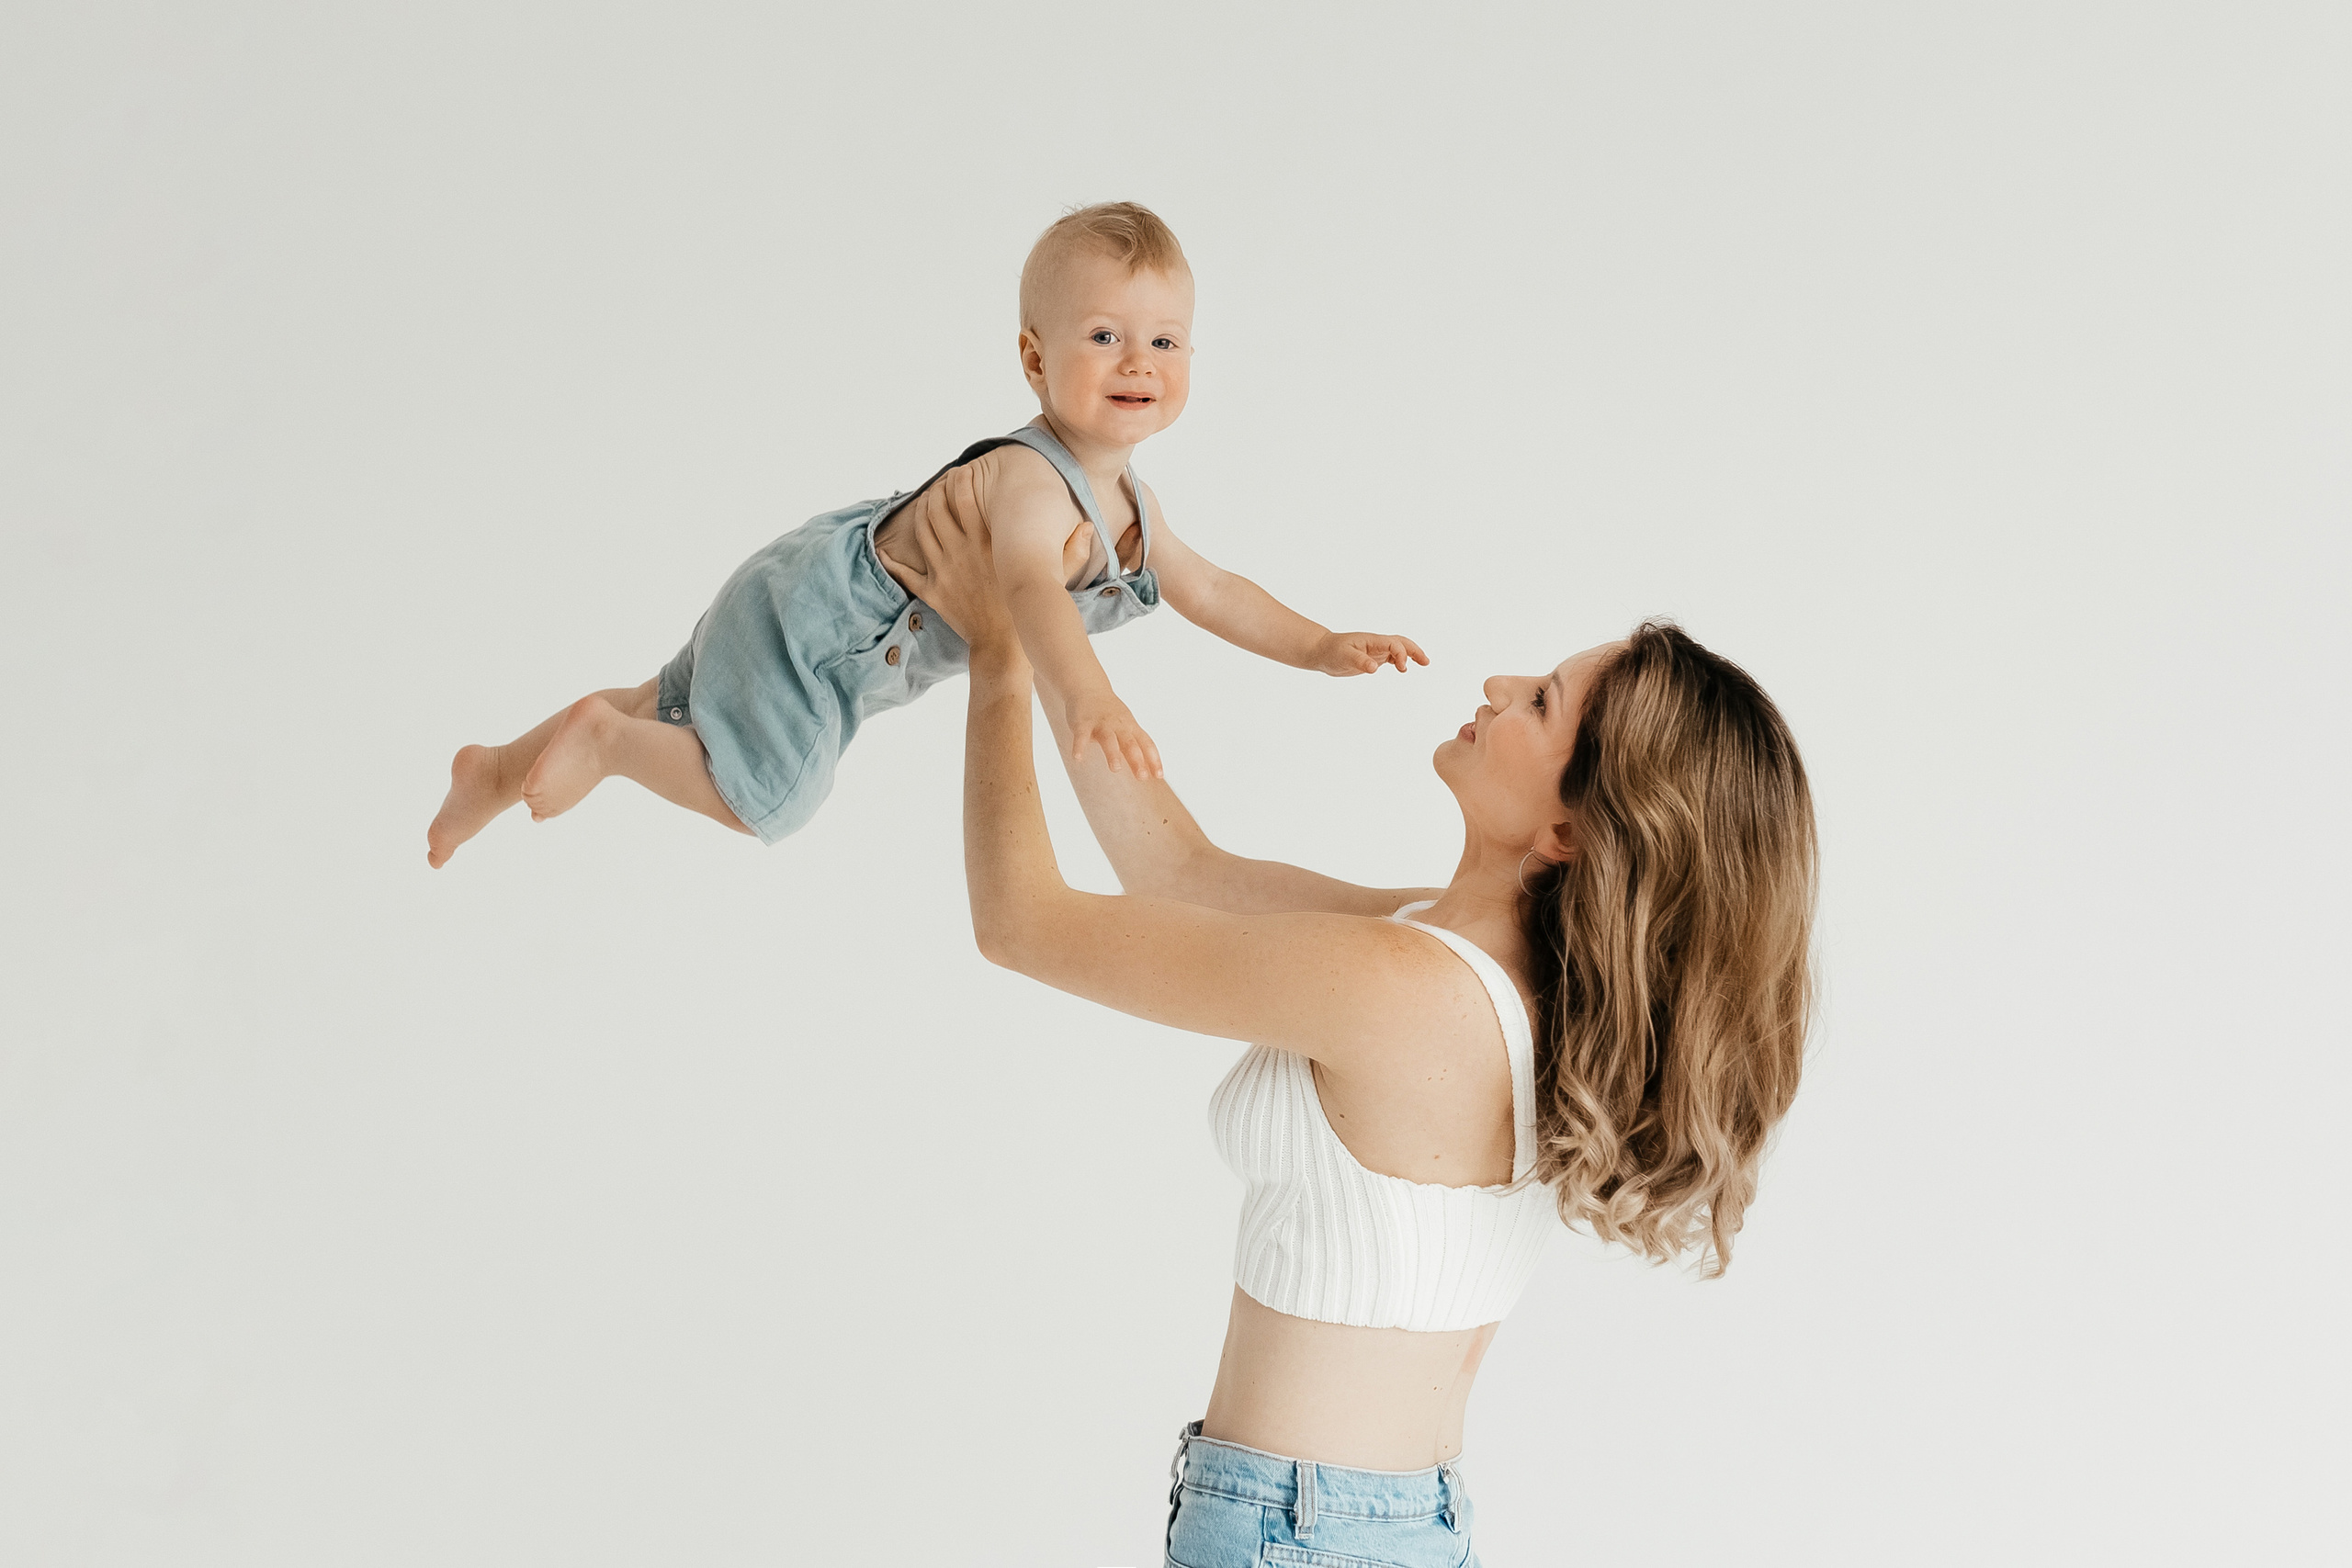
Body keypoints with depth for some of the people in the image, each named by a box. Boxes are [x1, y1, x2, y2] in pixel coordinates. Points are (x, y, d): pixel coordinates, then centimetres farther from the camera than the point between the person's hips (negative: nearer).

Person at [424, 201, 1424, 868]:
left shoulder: (1126, 501, -1)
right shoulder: (1032, 482, -34)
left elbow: (1208, 590, 13)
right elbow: (1029, 587, -54)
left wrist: (1323, 648, 4)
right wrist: (1086, 699, -72)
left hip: (838, 602, 10)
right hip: (806, 608, -9)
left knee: (674, 713, 23)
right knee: (763, 799, -15)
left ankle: (503, 771, 38)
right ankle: (599, 736, 4)